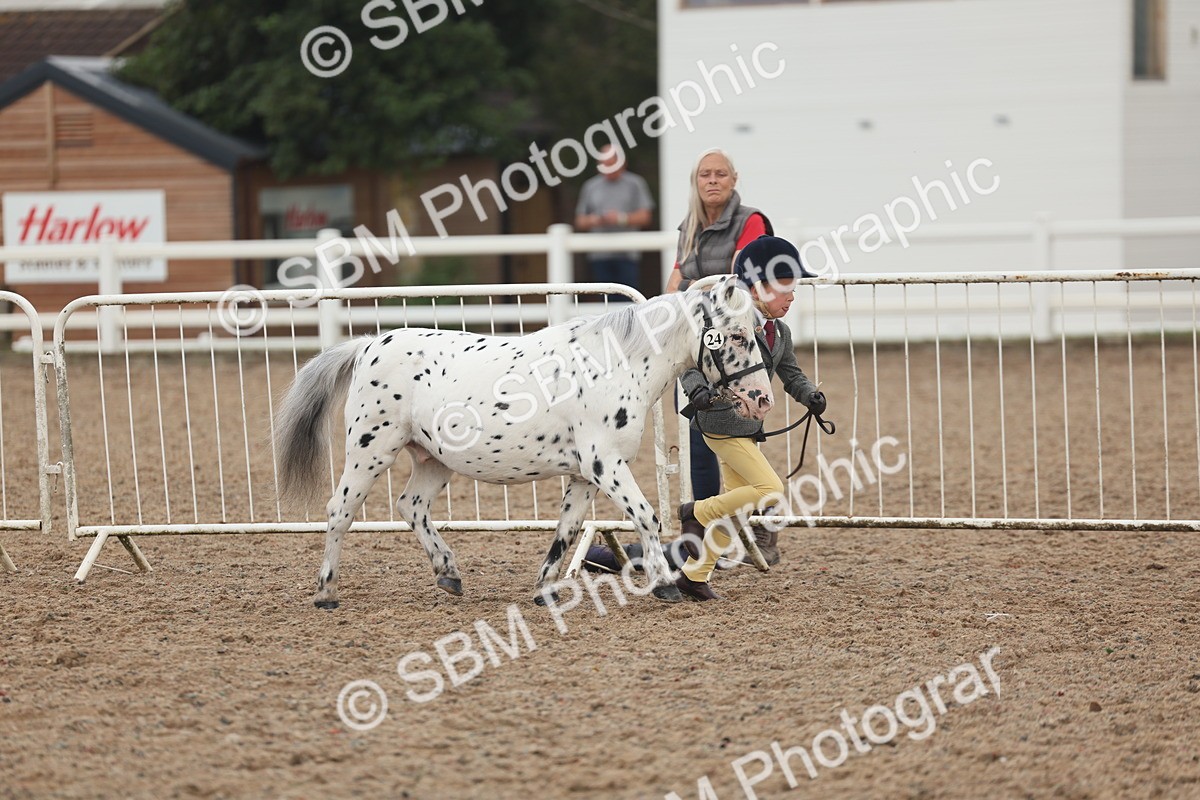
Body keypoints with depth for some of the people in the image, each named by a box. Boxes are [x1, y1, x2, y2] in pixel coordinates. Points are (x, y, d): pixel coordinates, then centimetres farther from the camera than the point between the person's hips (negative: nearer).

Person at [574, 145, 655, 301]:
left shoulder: (634, 184, 8)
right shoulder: (591, 187, 16)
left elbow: (644, 217, 1)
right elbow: (580, 222, 14)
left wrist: (621, 218, -15)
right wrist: (593, 220, -8)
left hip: (626, 255, -3)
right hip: (599, 256, 3)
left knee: (629, 298, -11)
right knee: (607, 299, 0)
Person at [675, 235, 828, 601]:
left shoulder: (779, 333, 9)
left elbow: (791, 374, 13)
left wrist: (810, 394, -8)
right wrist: (698, 389, -38)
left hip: (748, 426, 9)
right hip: (722, 422, -9)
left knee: (734, 505, 11)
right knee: (769, 489, -16)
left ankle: (694, 577, 20)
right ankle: (695, 513, 1)